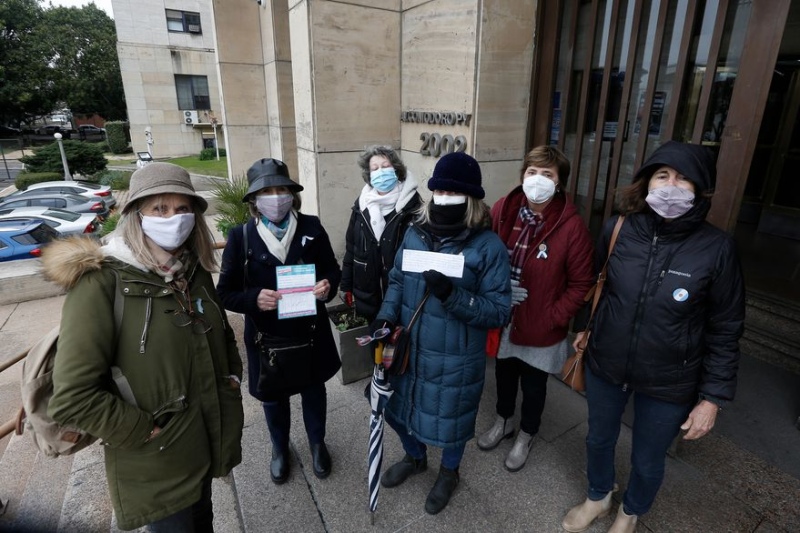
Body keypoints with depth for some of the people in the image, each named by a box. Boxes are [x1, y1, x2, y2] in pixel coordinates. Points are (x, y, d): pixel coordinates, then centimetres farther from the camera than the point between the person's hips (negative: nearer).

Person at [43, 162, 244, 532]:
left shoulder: (194, 271, -1)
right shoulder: (101, 283, -21)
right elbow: (72, 398, -22)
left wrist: (232, 376, 4)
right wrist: (145, 431, -17)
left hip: (207, 443, 6)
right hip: (155, 466, -5)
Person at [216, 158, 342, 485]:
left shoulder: (311, 228, -8)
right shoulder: (241, 236, -12)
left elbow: (333, 270, 1)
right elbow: (225, 292, -8)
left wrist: (328, 286, -21)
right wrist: (254, 299, -27)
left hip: (310, 330, 1)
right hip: (266, 335, 0)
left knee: (314, 388, 22)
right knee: (273, 396, 21)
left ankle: (317, 443, 49)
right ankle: (280, 448, 50)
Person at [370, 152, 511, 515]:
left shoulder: (488, 246, -18)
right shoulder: (415, 233, -2)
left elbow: (499, 311, -20)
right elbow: (397, 280, 7)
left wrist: (452, 295, -34)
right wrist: (387, 315, -10)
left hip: (455, 360, -5)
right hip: (408, 350, 5)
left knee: (449, 419, 19)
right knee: (400, 409, 24)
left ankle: (449, 473, 53)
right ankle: (415, 458, 58)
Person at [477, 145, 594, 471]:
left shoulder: (572, 226, -19)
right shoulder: (502, 210, -9)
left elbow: (581, 283, -14)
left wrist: (554, 317, -17)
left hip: (540, 326, -3)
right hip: (502, 317, 4)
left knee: (533, 385, 19)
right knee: (504, 374, 25)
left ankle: (525, 436, 46)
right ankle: (503, 422, 52)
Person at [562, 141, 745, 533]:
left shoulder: (716, 248, -17)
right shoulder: (618, 230, -12)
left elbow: (725, 330, -9)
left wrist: (712, 397, -7)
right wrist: (585, 328, 11)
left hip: (669, 384, -1)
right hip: (605, 366, 2)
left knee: (647, 462, 20)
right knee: (598, 440, 23)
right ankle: (597, 498, 55)